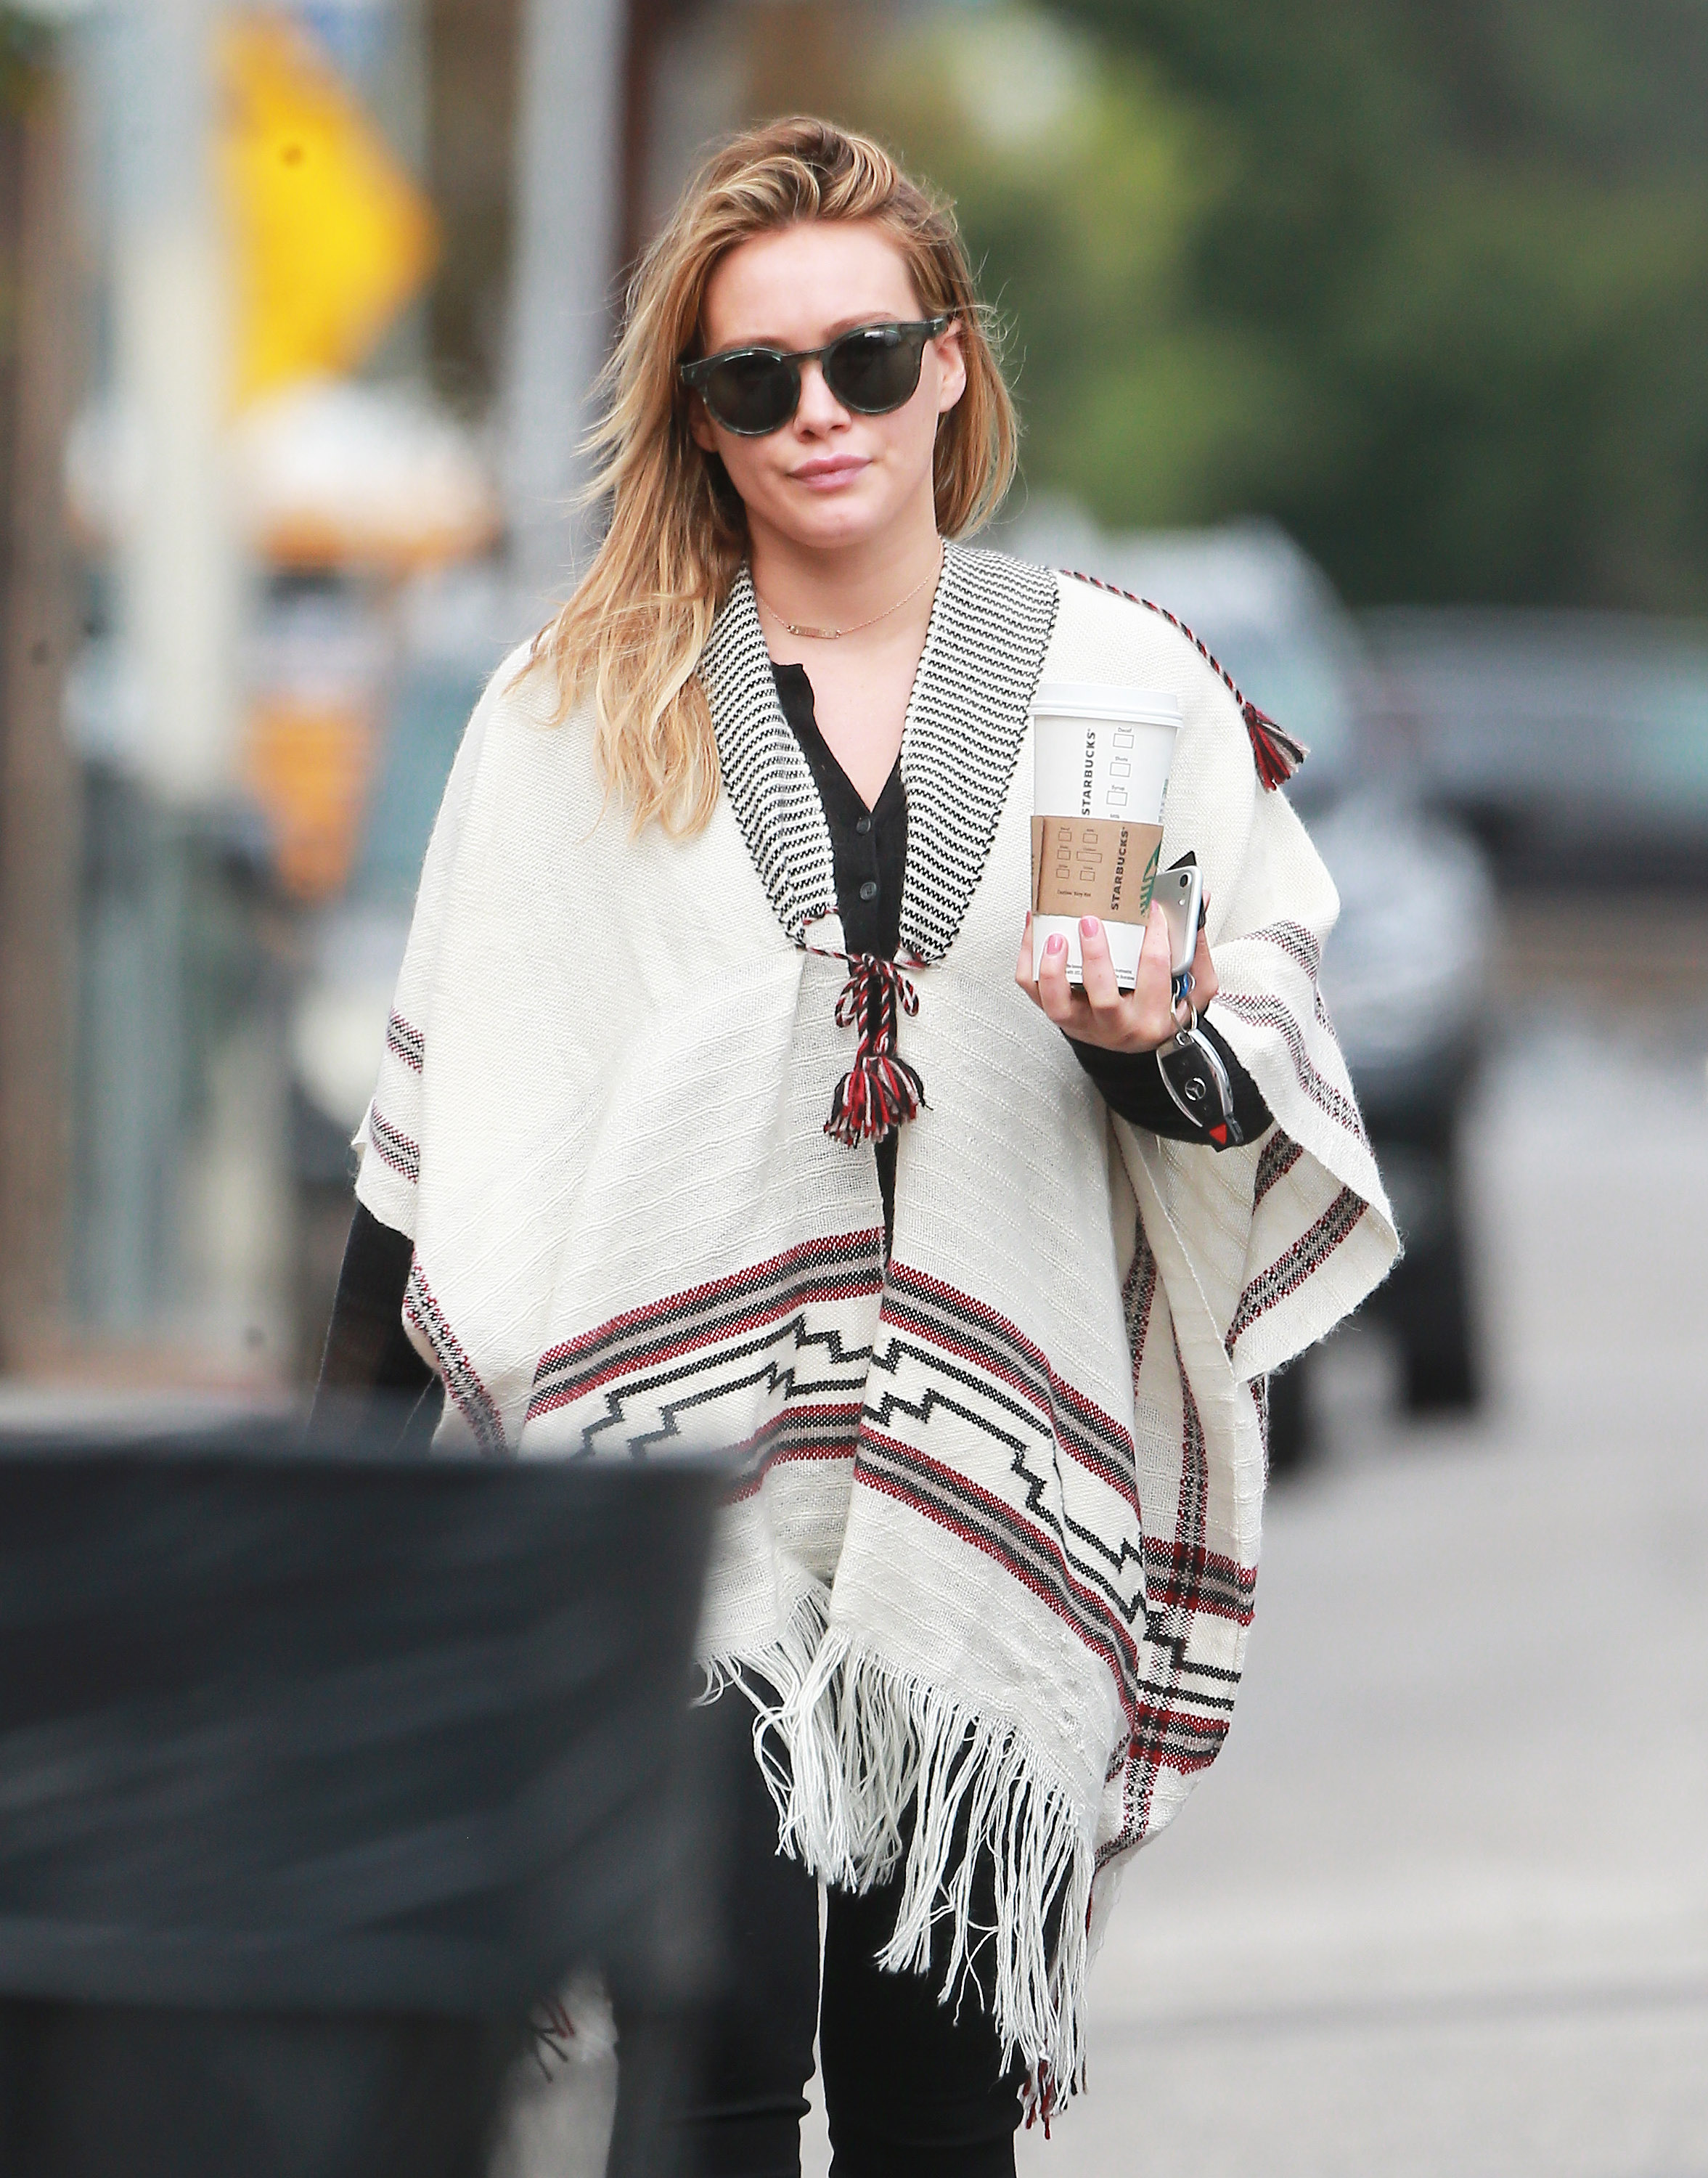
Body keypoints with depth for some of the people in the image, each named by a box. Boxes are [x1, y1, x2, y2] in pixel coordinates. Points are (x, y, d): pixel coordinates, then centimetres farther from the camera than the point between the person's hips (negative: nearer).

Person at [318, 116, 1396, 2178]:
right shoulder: (573, 712, 9)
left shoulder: (1131, 683, 9)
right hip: (683, 1466, -1)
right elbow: (444, 1120, 11)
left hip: (998, 1485, 1)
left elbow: (1278, 1127, 10)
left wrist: (1158, 1044, -11)